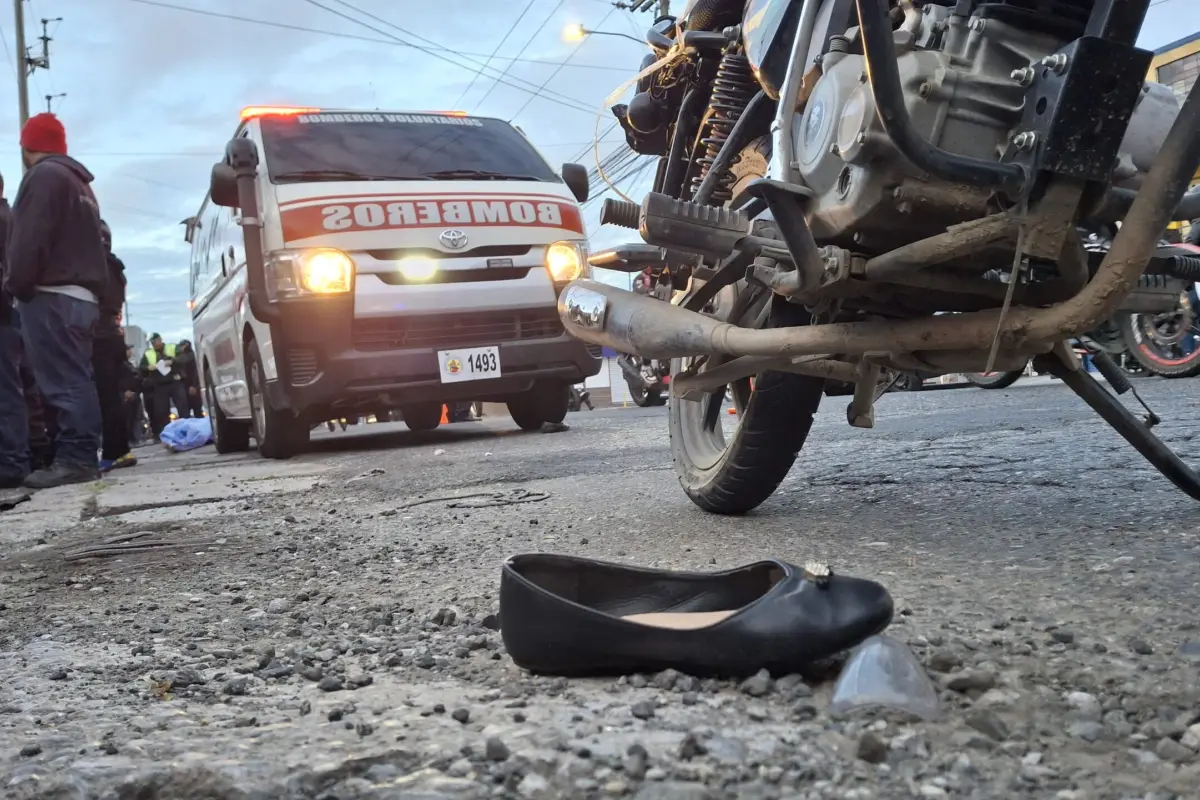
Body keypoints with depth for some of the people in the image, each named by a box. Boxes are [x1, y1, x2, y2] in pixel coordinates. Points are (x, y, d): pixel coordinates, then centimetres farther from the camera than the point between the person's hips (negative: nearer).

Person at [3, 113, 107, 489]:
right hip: (81, 294, 10)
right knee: (74, 380, 7)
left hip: (51, 294, -10)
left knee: (62, 380, -12)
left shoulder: (43, 176, -4)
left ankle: (75, 459, -15)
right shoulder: (79, 182, 26)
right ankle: (80, 457, 7)